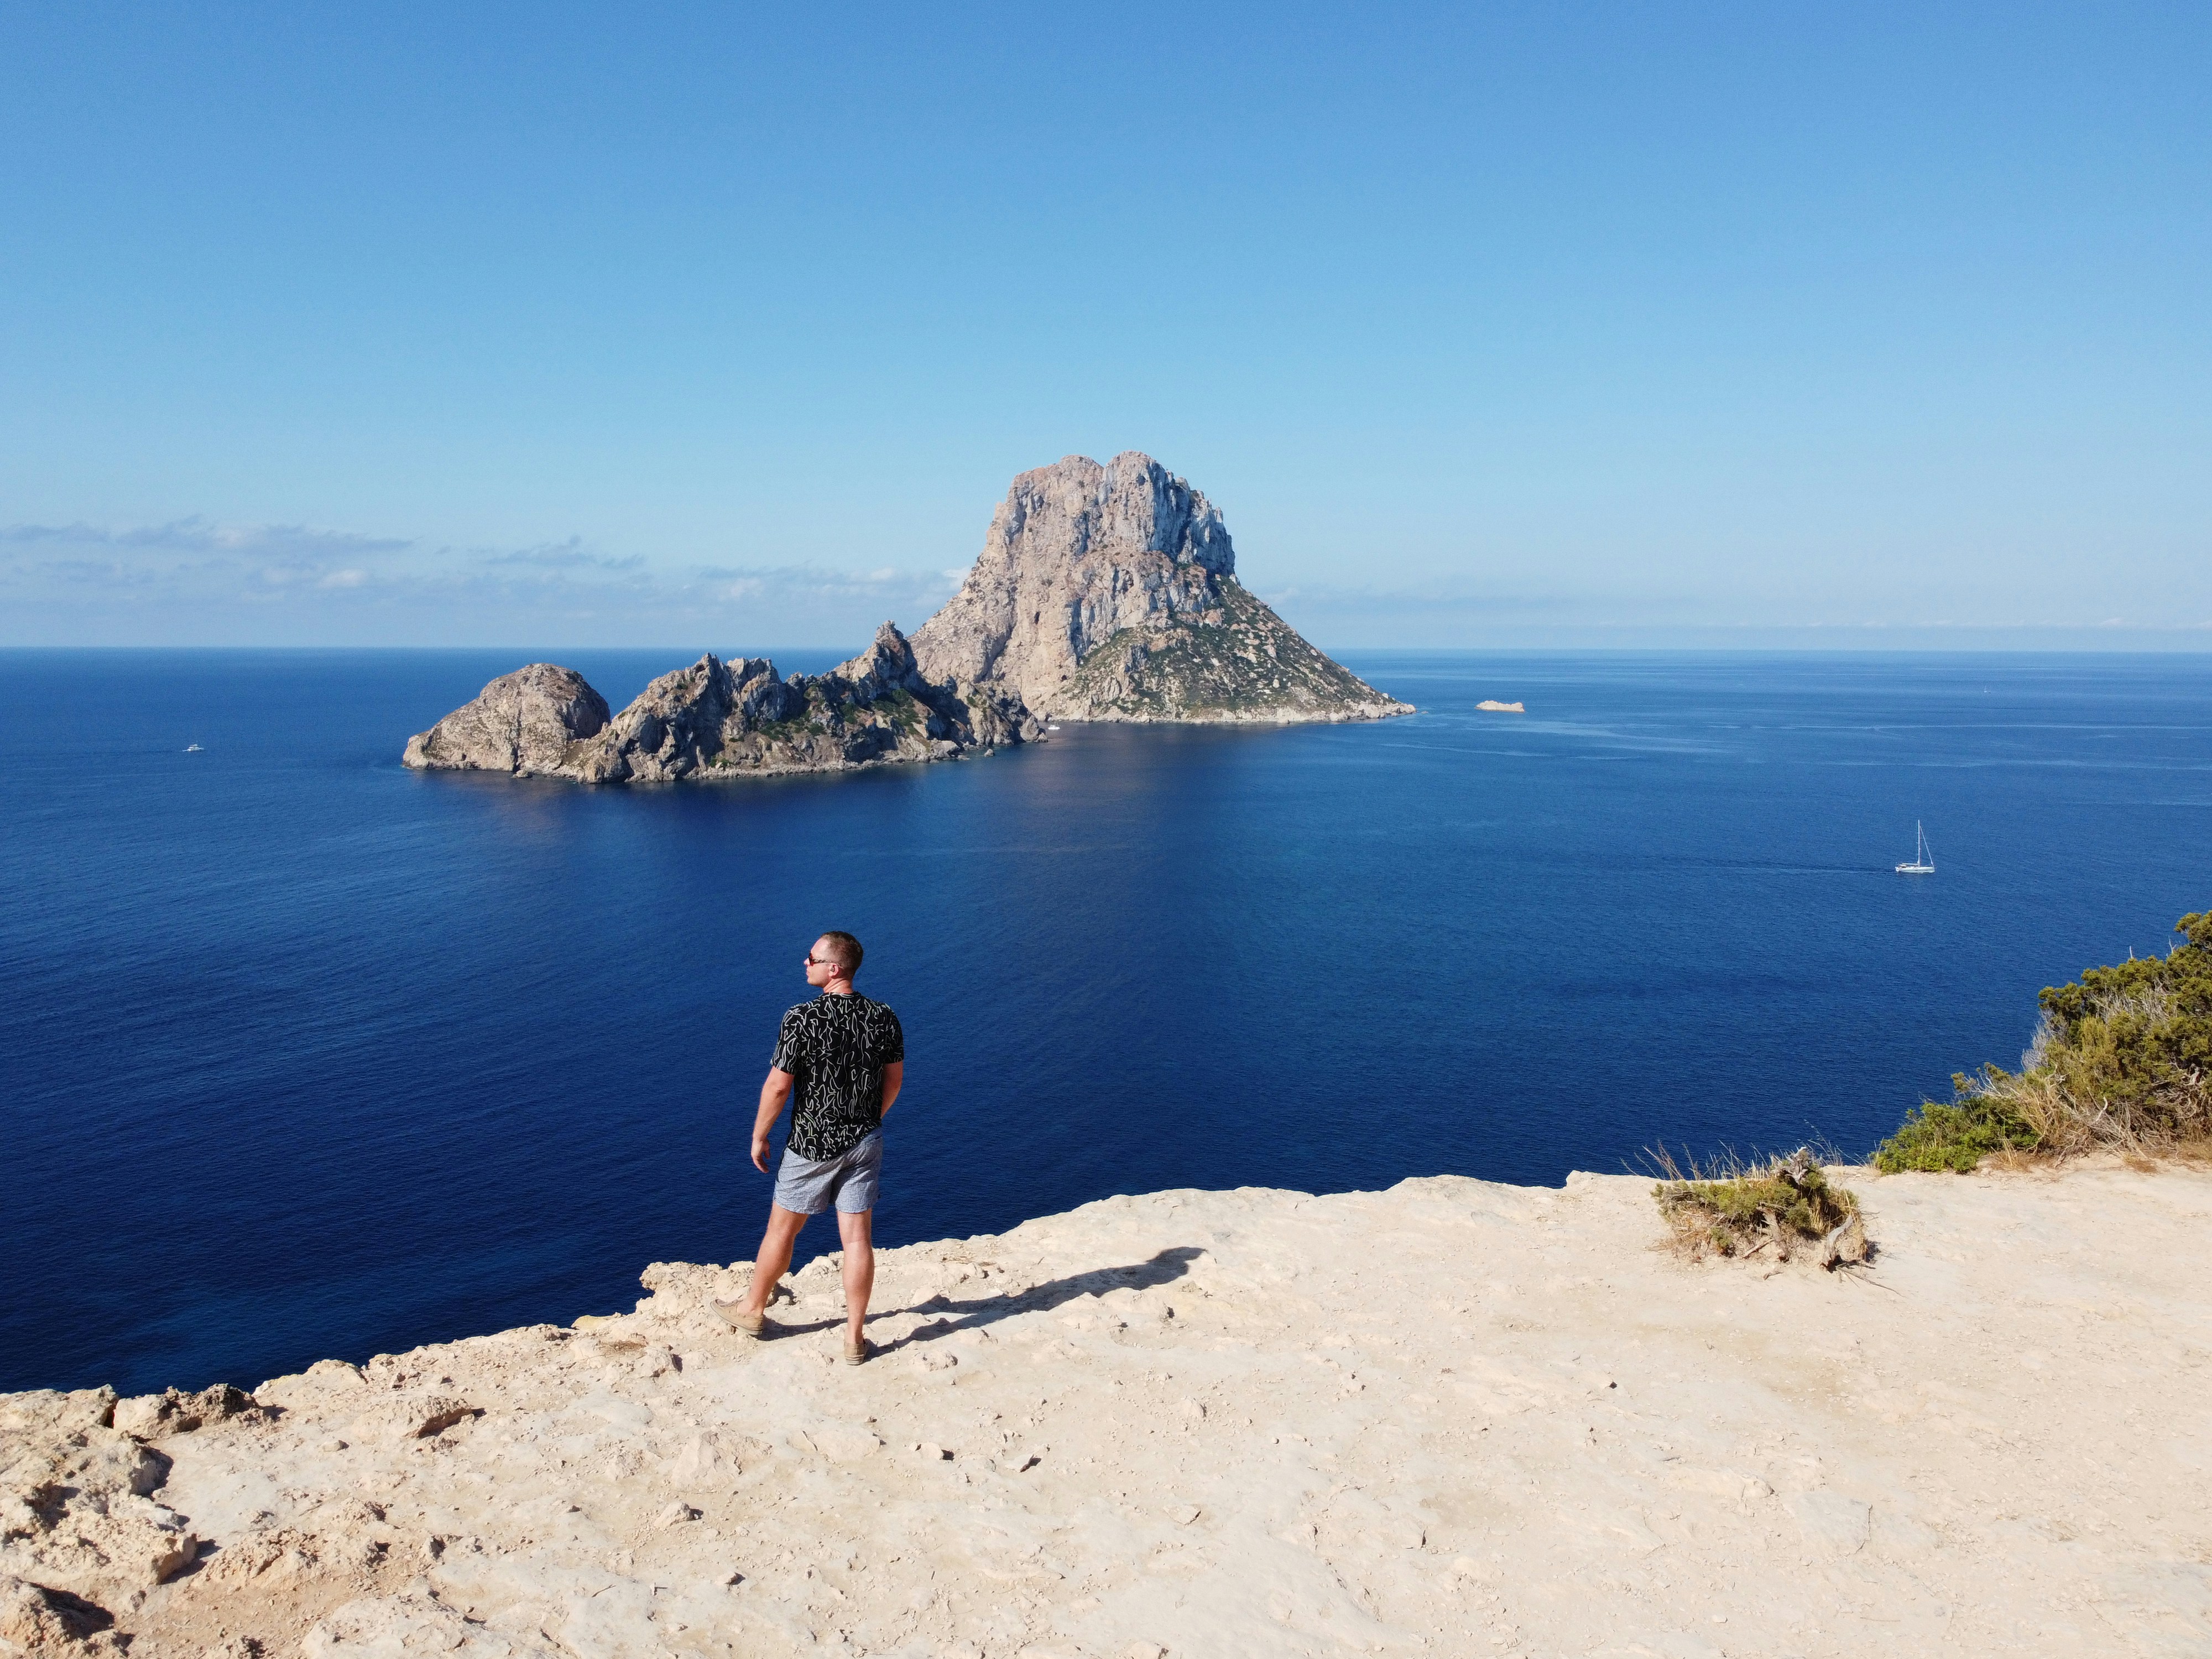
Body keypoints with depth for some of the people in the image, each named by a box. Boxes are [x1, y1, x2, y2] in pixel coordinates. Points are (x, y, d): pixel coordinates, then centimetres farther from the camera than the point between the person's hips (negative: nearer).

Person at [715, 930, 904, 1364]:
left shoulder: (802, 1019, -19)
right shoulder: (884, 1018, -5)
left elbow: (778, 1086, -15)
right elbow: (894, 1080, 6)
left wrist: (759, 1136, -1)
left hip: (813, 1145, -3)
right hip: (864, 1142, 4)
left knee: (782, 1229, 15)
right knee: (857, 1237, 7)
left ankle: (752, 1310, 35)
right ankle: (855, 1337, 12)